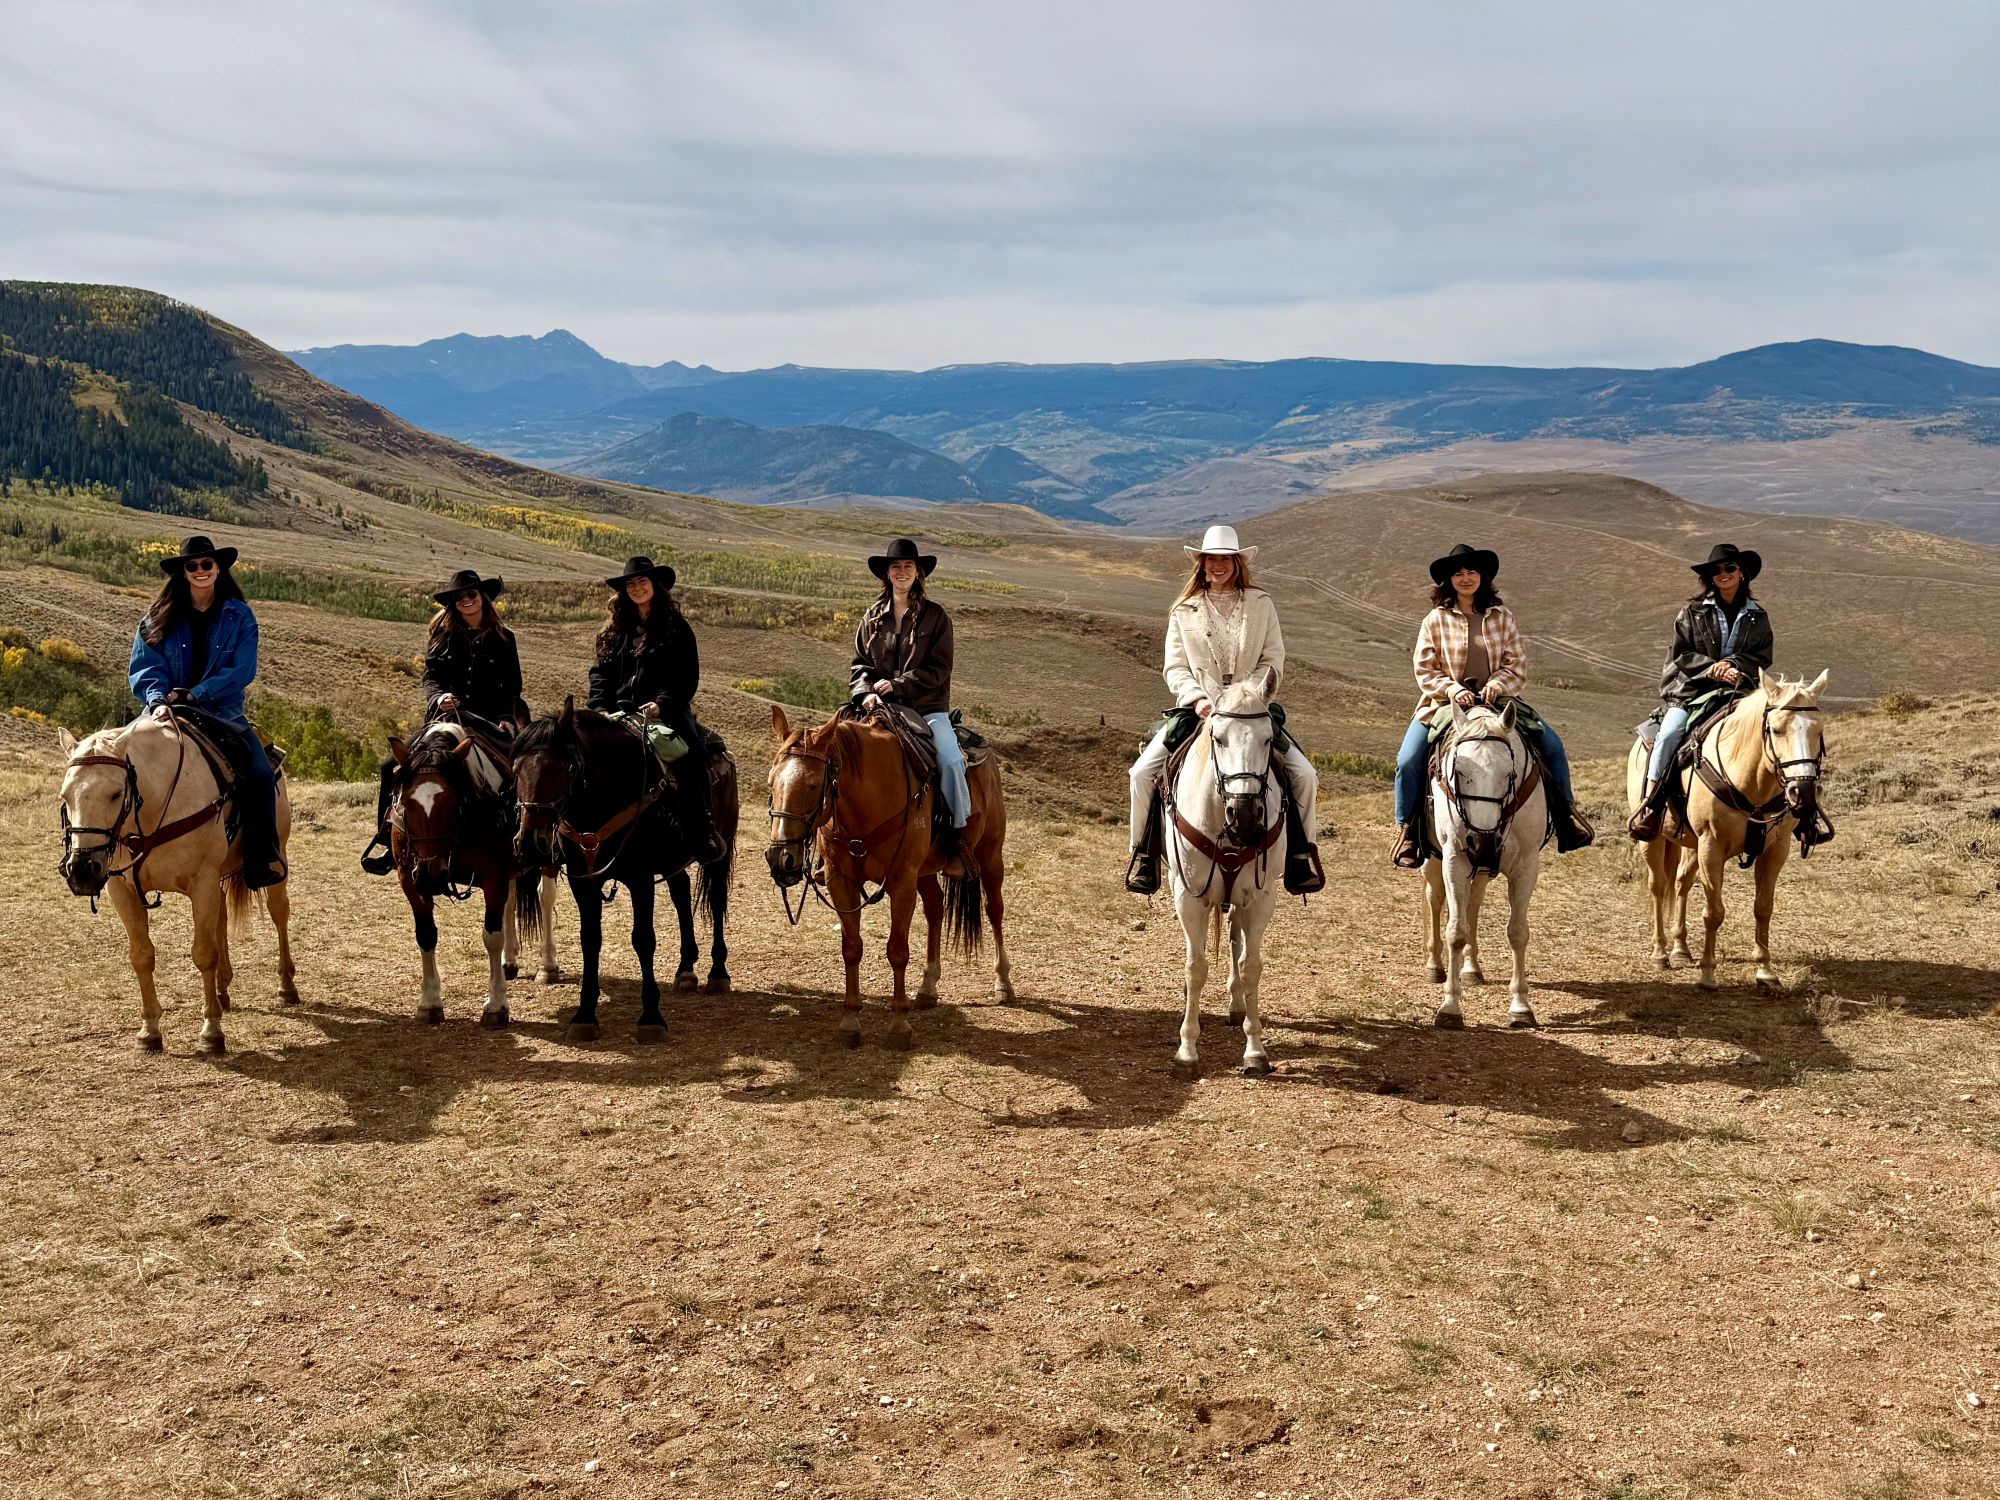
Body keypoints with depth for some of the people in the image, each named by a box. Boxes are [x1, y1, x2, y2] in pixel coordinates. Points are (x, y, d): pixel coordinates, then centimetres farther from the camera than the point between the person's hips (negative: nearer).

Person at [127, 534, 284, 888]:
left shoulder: (239, 616, 5)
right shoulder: (158, 618, 8)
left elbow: (241, 671, -5)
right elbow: (145, 669, 2)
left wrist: (191, 695, -16)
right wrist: (158, 701, -20)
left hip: (223, 715, -1)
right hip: (168, 715, 1)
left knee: (261, 776, -24)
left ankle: (262, 859, -10)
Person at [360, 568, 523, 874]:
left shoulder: (503, 640, 11)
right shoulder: (441, 636, 13)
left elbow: (512, 687, 9)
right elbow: (430, 677, 3)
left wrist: (506, 718, -9)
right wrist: (439, 698, -19)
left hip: (488, 724, -1)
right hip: (445, 722, 1)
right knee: (394, 765, -18)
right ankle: (389, 843, -9)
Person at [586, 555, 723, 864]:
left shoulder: (676, 627, 5)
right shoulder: (615, 630, 18)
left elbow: (688, 676, -1)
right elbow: (600, 673, 14)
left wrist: (662, 703, -16)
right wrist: (600, 708, -3)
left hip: (666, 711, -4)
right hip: (620, 713, 4)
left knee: (689, 757, -31)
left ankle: (702, 834, -31)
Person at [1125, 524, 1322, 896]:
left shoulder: (1261, 605, 5)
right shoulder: (1184, 611, 6)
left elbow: (1273, 663, 0)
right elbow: (1175, 667, 2)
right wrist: (1198, 699, -16)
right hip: (1198, 709, 0)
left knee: (1304, 774, -15)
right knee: (1143, 772, -17)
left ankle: (1302, 853, 4)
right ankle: (1144, 854, -2)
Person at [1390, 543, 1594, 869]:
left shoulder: (1502, 617, 7)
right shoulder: (1435, 620, 1)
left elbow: (1517, 666, 2)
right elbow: (1425, 670, -3)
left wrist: (1496, 685, -18)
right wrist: (1452, 689, -21)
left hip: (1496, 700, 2)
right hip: (1444, 704, -1)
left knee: (1552, 743, -12)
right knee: (1408, 761, -21)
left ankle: (1564, 813, 2)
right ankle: (1407, 830, -5)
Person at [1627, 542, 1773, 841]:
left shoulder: (1757, 618, 15)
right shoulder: (1692, 613, 8)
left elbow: (1762, 659, 9)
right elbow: (1680, 655, 3)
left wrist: (1733, 665, -11)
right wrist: (1712, 667, -13)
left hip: (1737, 693, 2)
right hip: (1691, 691, -1)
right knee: (1668, 735, -26)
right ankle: (1649, 808, -24)